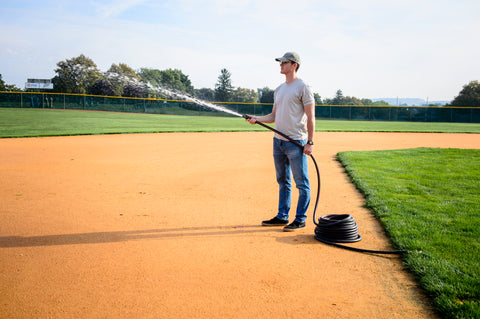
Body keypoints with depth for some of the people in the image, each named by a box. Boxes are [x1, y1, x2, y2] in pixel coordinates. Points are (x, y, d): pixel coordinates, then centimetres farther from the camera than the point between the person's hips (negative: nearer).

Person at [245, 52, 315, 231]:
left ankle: (300, 220, 10)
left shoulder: (303, 88, -7)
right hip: (278, 141, 8)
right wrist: (256, 119, 3)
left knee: (301, 183, 0)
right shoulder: (279, 90, 17)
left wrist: (310, 142, -16)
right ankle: (282, 217, 24)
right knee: (283, 181, 14)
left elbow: (311, 117, -11)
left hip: (296, 142, -8)